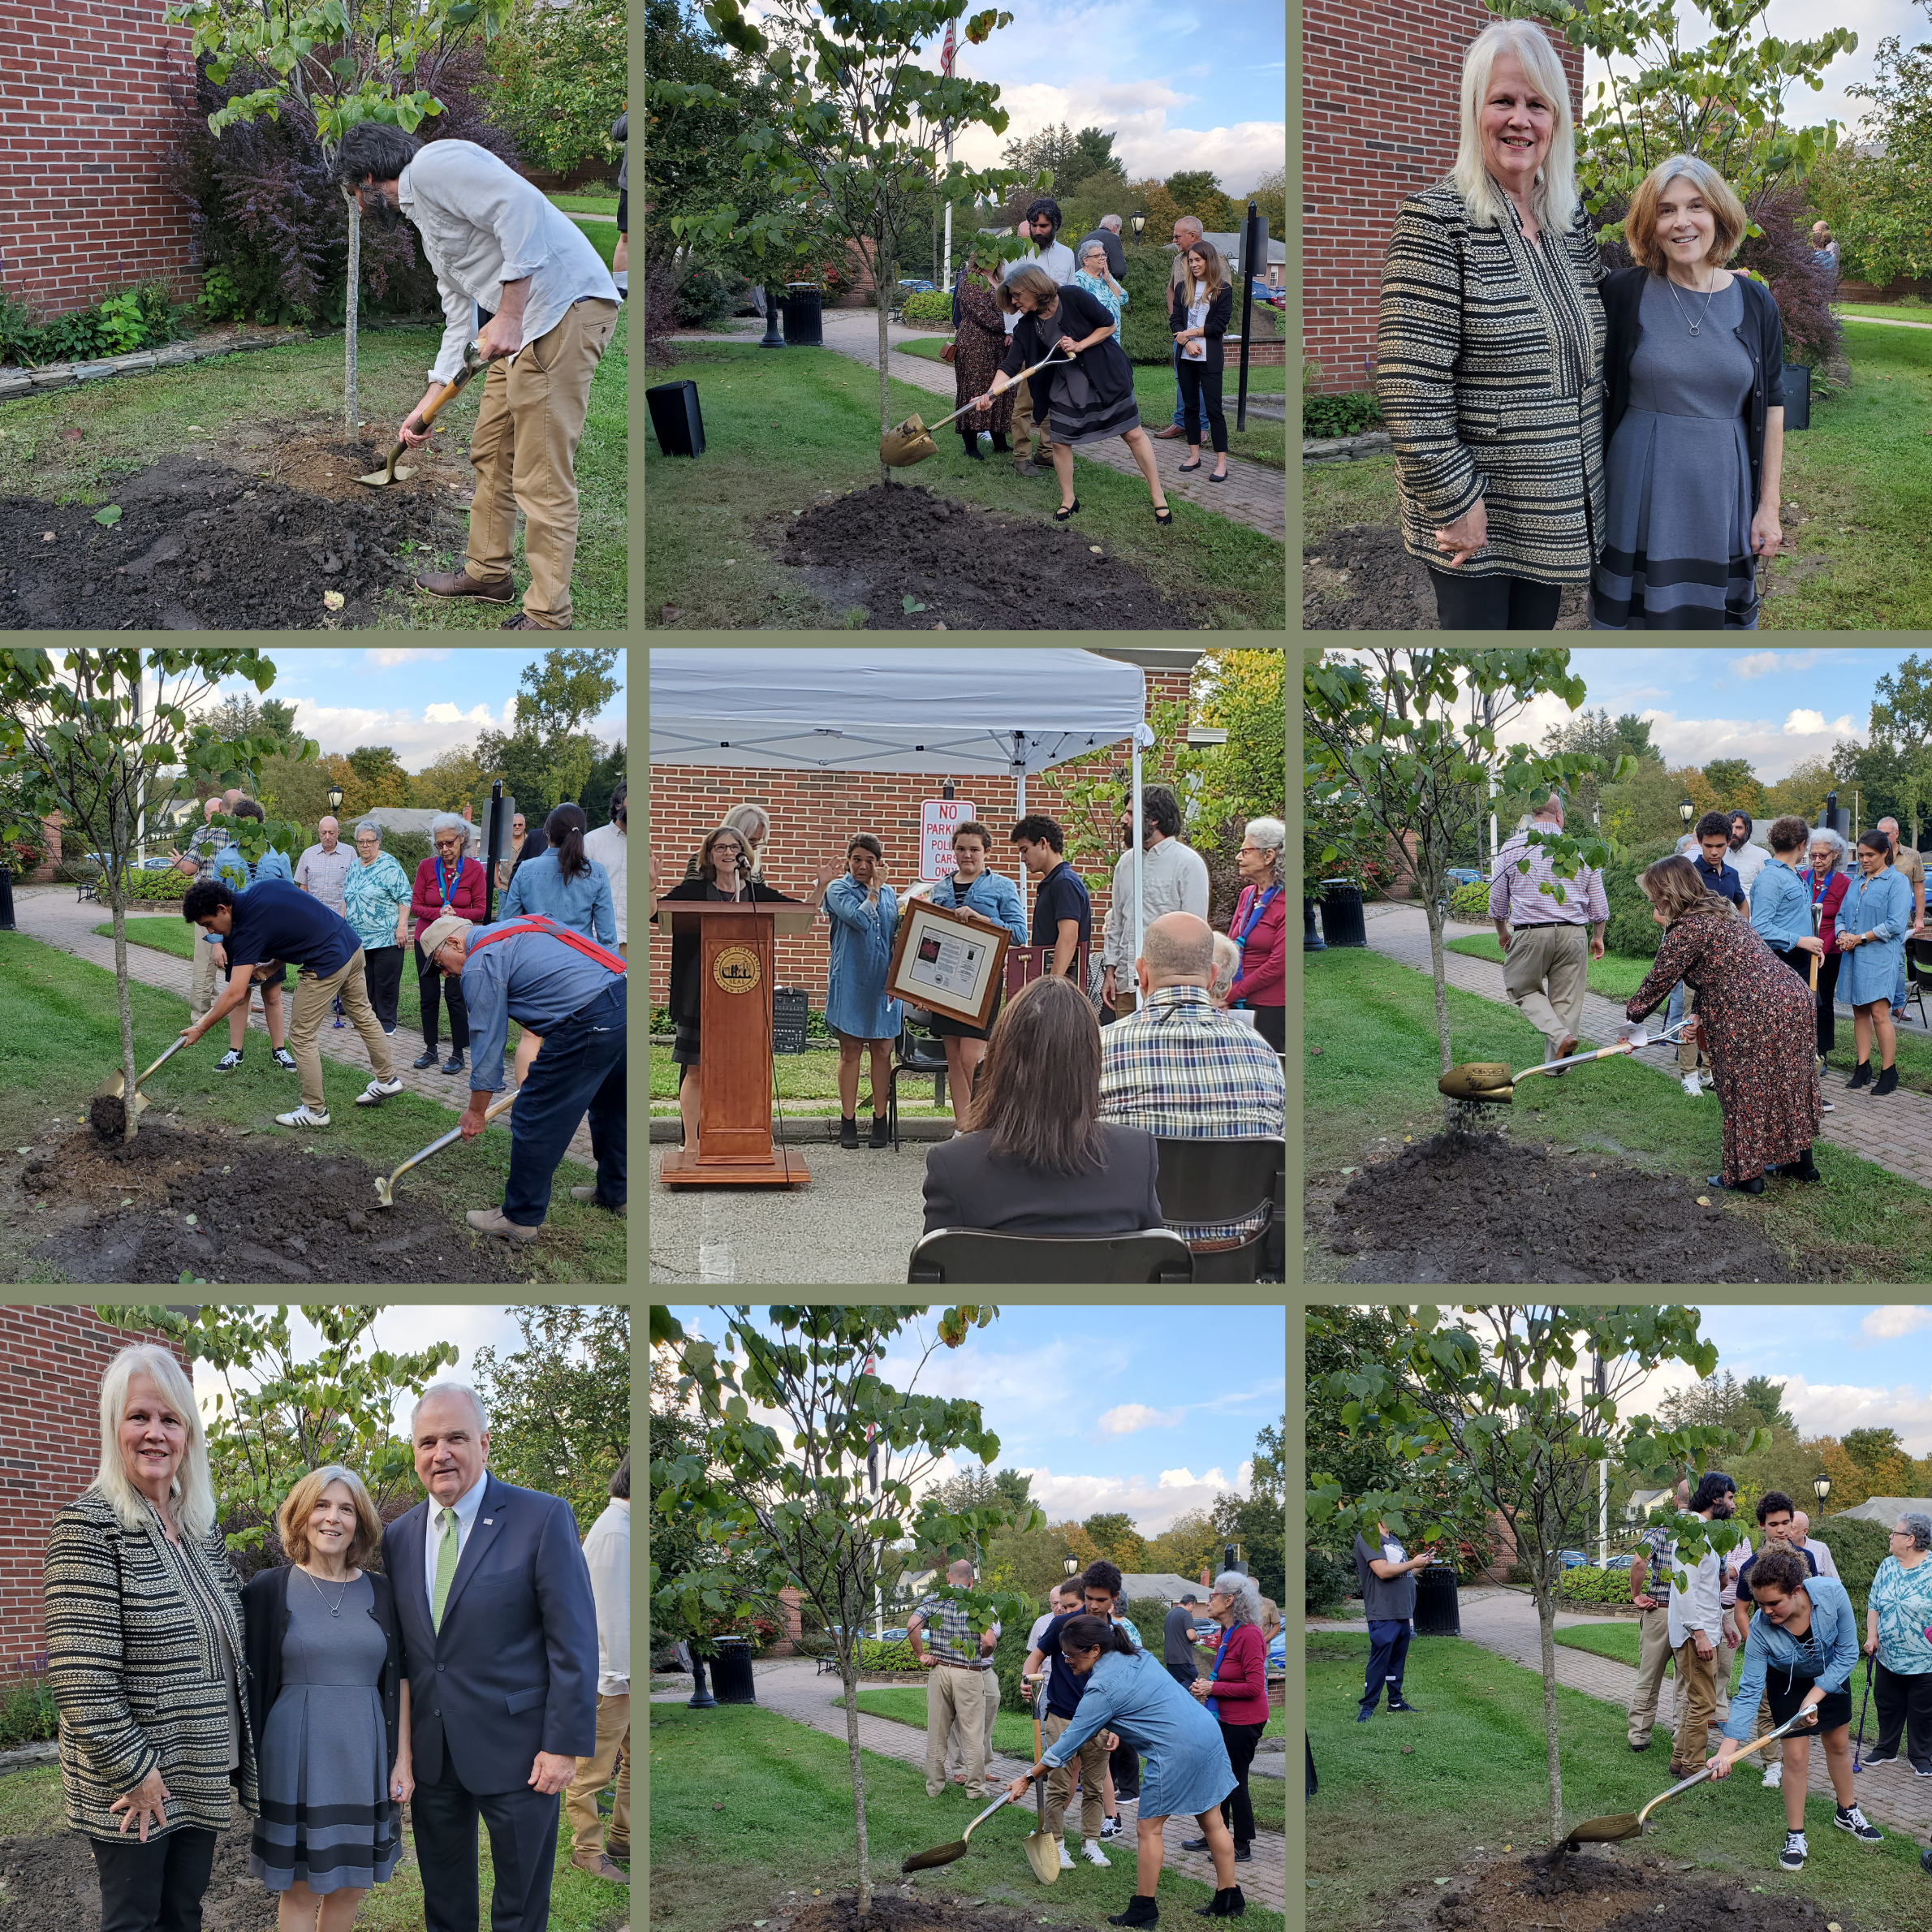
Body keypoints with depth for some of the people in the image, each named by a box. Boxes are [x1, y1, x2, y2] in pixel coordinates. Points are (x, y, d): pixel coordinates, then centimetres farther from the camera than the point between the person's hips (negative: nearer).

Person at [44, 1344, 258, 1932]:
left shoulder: (202, 1528, 8)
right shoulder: (90, 1523, -14)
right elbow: (79, 1674, -20)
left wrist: (235, 1751, 11)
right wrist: (133, 1771, -18)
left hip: (204, 1774, 6)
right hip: (131, 1783, -6)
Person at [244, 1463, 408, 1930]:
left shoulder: (382, 1592, 5)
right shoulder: (268, 1589, -2)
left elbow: (398, 1680, 6)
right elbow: (252, 1681, -2)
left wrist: (402, 1759, 0)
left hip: (364, 1755, 2)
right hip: (296, 1758, -2)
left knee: (350, 1886, 8)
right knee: (300, 1889, 3)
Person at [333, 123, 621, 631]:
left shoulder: (434, 163, -8)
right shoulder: (426, 219, 26)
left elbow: (521, 205, -22)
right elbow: (459, 318, 31)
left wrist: (509, 313, -23)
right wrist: (428, 403, 30)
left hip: (568, 307, -11)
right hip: (522, 324, 11)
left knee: (541, 478, -7)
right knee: (490, 451, 23)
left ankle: (547, 619, -1)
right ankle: (487, 572, 39)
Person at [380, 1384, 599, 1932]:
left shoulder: (543, 1518, -9)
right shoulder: (399, 1535, 7)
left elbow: (573, 1642, -11)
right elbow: (400, 1645, 13)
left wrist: (564, 1745, -15)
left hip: (514, 1752, -5)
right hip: (430, 1753, 5)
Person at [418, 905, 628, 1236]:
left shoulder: (480, 966, -2)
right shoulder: (517, 926, 25)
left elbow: (488, 1044, -1)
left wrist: (476, 1112, 9)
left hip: (589, 1023, -9)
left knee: (534, 1120, 2)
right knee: (611, 1106, 27)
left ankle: (520, 1219, 11)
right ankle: (614, 1192, 43)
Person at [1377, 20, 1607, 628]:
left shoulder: (1573, 222, 8)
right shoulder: (1437, 219, -13)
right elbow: (1408, 381, -18)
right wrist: (1454, 501, -19)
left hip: (1558, 505, 6)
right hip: (1476, 514, -6)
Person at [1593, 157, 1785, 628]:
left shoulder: (1754, 303, 1)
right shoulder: (1625, 293, -5)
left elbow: (1771, 408, 5)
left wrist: (1769, 506, 3)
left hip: (1722, 495, 2)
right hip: (1641, 495, -2)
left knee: (1716, 611, 8)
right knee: (1638, 611, 5)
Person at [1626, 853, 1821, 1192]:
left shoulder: (1686, 930, -13)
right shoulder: (1719, 911, 18)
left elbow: (1657, 983, -4)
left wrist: (1630, 1018, 10)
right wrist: (1702, 1018, 20)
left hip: (1754, 1018, -9)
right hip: (1793, 999, 9)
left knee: (1744, 1093, 6)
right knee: (1787, 1086, 19)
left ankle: (1746, 1174, 15)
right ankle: (1800, 1163, 30)